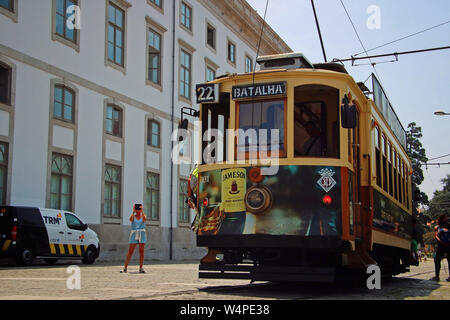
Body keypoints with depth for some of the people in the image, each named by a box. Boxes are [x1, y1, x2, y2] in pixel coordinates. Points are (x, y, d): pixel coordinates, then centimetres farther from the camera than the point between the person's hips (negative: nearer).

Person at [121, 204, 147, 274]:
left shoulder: (143, 216, 7)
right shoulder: (133, 216, 6)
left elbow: (145, 219, -17)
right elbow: (130, 219, -18)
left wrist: (142, 211, -14)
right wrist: (133, 212, -13)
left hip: (142, 234, 1)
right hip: (134, 234, -1)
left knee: (141, 251, -1)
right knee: (130, 252, -3)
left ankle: (141, 268, 3)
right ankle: (125, 268, -1)